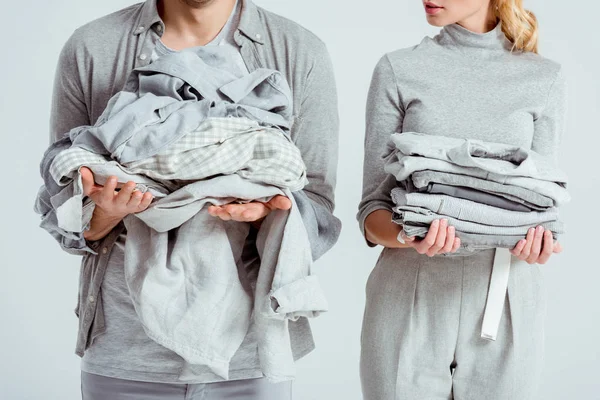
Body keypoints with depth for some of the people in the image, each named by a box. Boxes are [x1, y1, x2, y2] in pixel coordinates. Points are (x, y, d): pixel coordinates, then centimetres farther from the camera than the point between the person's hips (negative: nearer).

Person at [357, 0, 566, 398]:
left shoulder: (546, 79, 6)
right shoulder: (399, 70, 4)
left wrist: (539, 244, -16)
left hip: (505, 304, 1)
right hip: (409, 305, 0)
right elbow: (373, 207, 1)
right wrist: (407, 236, -20)